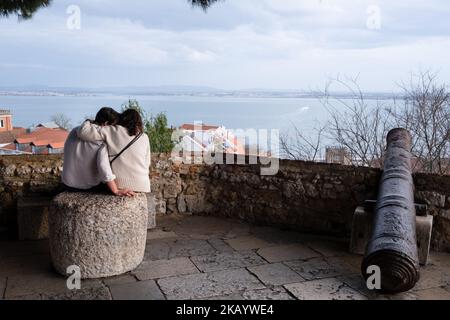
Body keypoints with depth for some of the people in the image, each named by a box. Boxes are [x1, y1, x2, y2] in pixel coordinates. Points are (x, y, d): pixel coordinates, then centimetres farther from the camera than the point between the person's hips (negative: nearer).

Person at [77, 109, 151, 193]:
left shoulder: (113, 131, 3)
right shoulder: (144, 137, 11)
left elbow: (83, 132, -2)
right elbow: (146, 164, 12)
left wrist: (89, 122, 18)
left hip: (118, 184, -2)